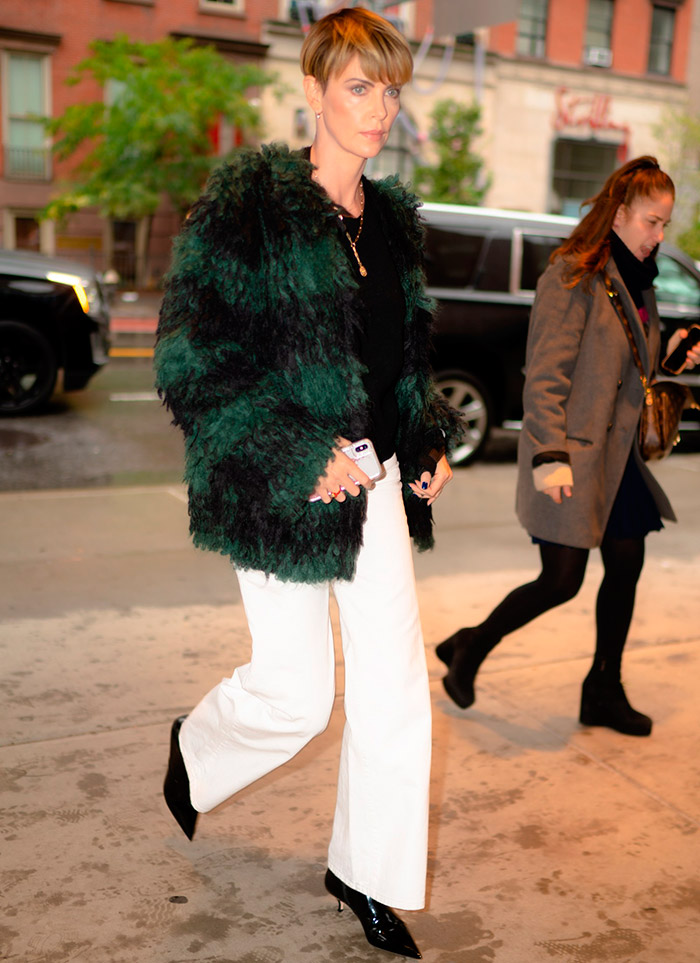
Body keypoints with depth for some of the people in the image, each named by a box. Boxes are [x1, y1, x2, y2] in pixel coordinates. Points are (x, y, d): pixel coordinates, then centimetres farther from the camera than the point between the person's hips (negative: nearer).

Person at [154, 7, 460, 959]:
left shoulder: (392, 220, 11)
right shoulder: (248, 204, -10)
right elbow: (192, 363, -14)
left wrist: (429, 441, 7)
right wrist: (303, 455, -19)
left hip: (373, 478, 6)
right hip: (281, 486, -6)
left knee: (396, 682, 6)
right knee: (295, 693, 4)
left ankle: (368, 873, 27)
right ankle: (194, 749, 40)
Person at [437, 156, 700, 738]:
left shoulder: (638, 281, 14)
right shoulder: (573, 275, -12)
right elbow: (545, 374, -17)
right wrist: (549, 456, -23)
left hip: (619, 453, 8)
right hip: (574, 453, -8)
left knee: (626, 568, 9)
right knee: (562, 581, -4)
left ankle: (605, 694, 25)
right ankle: (469, 650, 19)